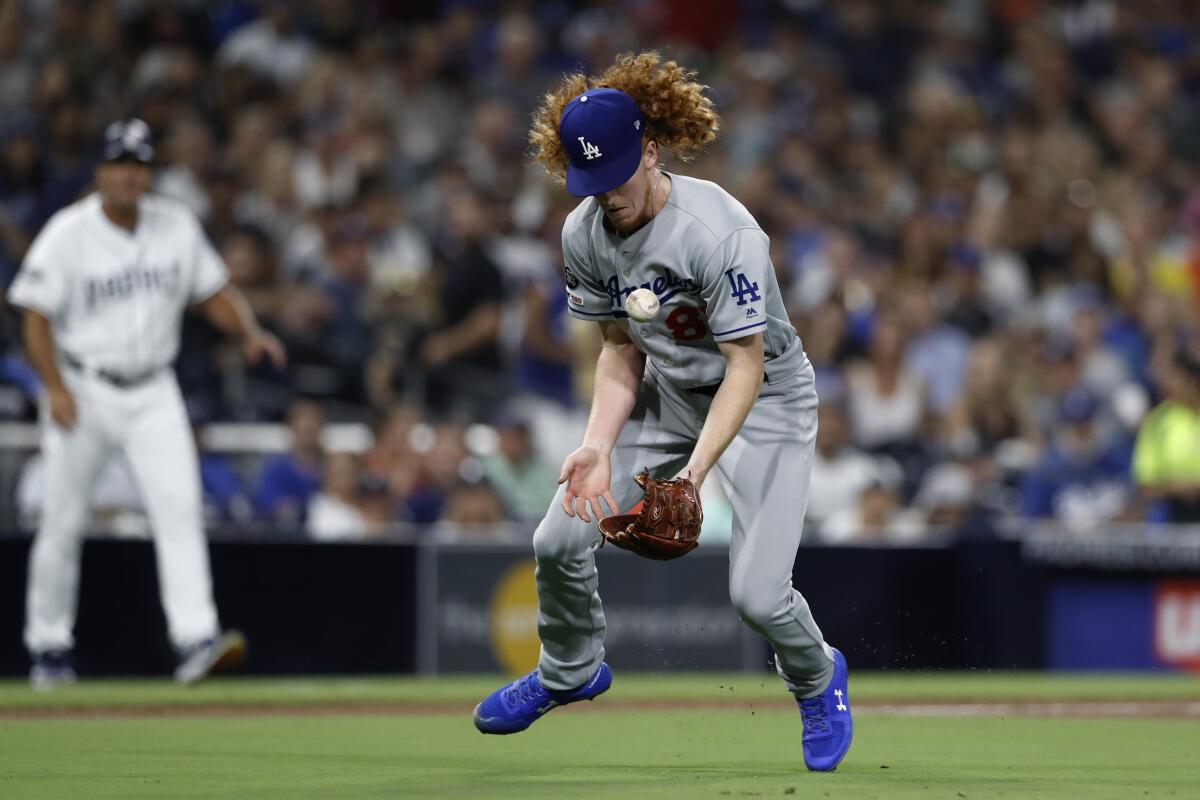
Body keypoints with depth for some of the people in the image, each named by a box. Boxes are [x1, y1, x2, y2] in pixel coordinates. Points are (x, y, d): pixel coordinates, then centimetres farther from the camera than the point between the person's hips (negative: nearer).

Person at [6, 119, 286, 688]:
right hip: (84, 390, -2)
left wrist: (250, 332, -9)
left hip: (153, 392, 2)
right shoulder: (68, 234, -8)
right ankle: (49, 646, 19)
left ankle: (196, 639, -22)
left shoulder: (176, 226, 3)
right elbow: (36, 317, -8)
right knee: (63, 521, 3)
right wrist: (55, 389, -20)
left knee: (179, 505, -14)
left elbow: (213, 293, 10)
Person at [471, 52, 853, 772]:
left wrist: (695, 470, -38)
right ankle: (571, 671, 26)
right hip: (667, 393, 6)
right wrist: (600, 444, -17)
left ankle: (818, 678, 19)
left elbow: (745, 367, -28)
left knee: (757, 593, -16)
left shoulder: (721, 233, -31)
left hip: (765, 401, -6)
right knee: (560, 540, -5)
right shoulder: (585, 234, -11)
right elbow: (622, 349, -1)